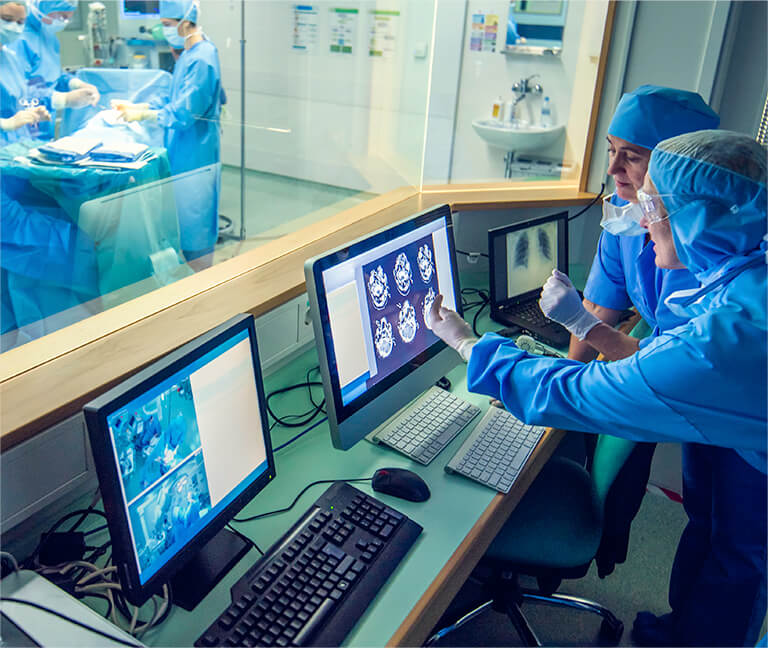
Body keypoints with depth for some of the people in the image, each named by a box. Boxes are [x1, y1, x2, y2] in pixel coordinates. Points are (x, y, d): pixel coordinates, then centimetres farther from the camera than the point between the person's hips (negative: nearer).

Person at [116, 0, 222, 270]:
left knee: (195, 228, -1)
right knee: (184, 222, 17)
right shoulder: (187, 55, 11)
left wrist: (143, 115, -12)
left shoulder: (202, 60, -19)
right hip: (182, 157, 10)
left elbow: (184, 113, -22)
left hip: (196, 159, -10)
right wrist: (137, 106, 10)